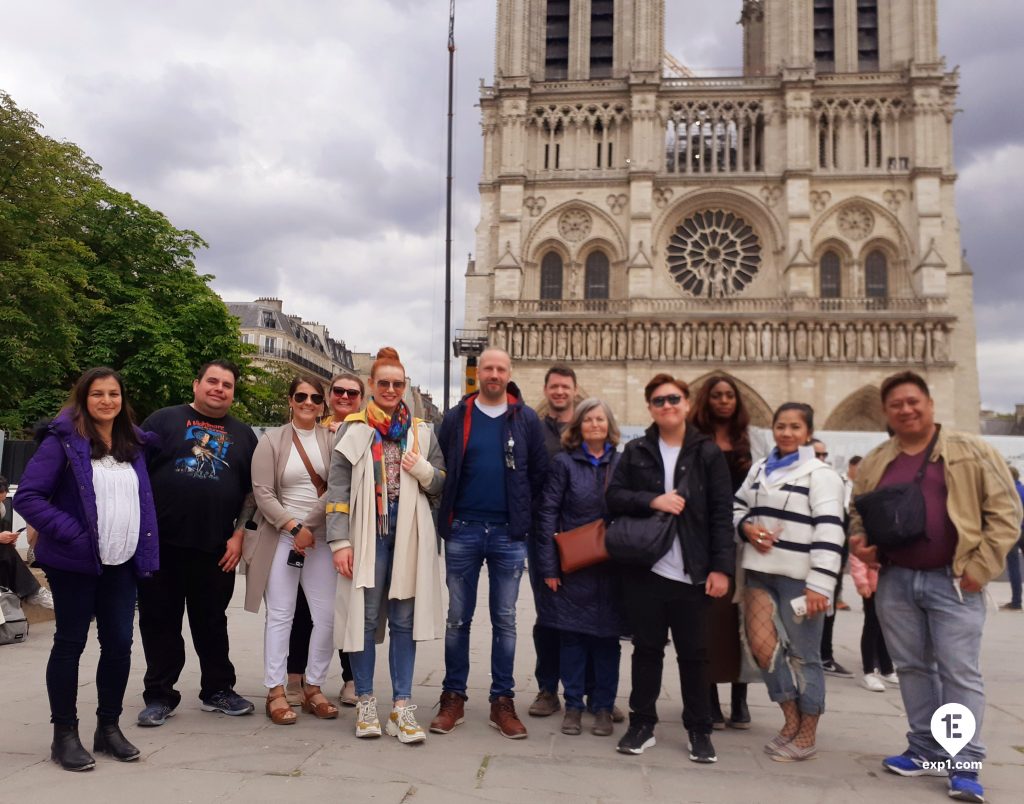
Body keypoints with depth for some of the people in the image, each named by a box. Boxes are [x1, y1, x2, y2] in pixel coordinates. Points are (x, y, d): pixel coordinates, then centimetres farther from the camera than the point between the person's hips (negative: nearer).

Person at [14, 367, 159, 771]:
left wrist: (146, 551, 7)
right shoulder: (64, 440, -7)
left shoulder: (134, 444, 10)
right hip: (75, 563, -5)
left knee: (119, 642, 6)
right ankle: (64, 734, 18)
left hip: (121, 563, 5)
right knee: (70, 643, 5)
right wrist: (71, 534, -18)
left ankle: (108, 726, 22)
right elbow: (27, 497, -12)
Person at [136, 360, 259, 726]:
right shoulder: (164, 420, 4)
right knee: (160, 621, 6)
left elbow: (253, 489, 10)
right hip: (160, 543, -1)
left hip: (215, 547, 2)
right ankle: (159, 696, 19)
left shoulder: (243, 435, 12)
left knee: (212, 622, 12)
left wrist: (238, 535, 0)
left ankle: (217, 690, 24)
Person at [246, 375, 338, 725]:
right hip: (281, 537, -2)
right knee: (280, 615, 3)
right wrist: (294, 527, -12)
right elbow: (262, 493, -5)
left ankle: (313, 687, 16)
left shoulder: (332, 439, 5)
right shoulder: (272, 440, 2)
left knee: (327, 616, 1)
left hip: (322, 538, 2)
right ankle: (276, 691, 12)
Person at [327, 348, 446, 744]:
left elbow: (441, 485, 13)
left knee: (404, 621, 5)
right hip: (367, 536, -2)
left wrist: (423, 470, -8)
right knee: (365, 618, 3)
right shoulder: (353, 429, 2)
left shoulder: (421, 431, 10)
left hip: (409, 537, 2)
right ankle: (365, 703, 17)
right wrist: (339, 541, -9)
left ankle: (402, 707, 13)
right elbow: (337, 488, -2)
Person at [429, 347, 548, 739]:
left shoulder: (527, 420, 2)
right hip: (463, 531, 0)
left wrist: (523, 517, 3)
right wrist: (450, 514, 2)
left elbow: (539, 474, 5)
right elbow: (442, 470, 6)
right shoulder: (456, 418, 3)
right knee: (457, 618, 8)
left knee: (505, 620, 8)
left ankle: (503, 702, 17)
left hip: (509, 534, 0)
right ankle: (453, 697, 19)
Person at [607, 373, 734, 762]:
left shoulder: (707, 453, 1)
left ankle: (699, 730, 22)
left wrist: (721, 566, -9)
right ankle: (642, 723, 24)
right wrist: (652, 500, -14)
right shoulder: (636, 451, 7)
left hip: (692, 572, -1)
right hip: (644, 569, 1)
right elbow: (614, 497, 3)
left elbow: (721, 513, -2)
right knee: (647, 649, 11)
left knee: (694, 653, 7)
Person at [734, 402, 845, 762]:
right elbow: (737, 506, 23)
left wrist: (819, 586, -19)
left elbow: (829, 532, -13)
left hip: (800, 578, -5)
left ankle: (807, 736, 19)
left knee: (803, 654, 3)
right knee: (761, 645, -2)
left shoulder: (821, 474, -6)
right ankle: (792, 719, 19)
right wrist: (747, 528, -1)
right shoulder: (760, 468, 14)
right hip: (760, 571, 5)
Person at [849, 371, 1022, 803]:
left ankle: (964, 766, 8)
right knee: (912, 667, 12)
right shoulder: (874, 462, 9)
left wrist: (981, 566, -10)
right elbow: (859, 513, 20)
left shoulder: (972, 451, -2)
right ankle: (925, 751, 25)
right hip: (895, 580, 4)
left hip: (953, 581, -4)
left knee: (959, 672, -1)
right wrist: (859, 542, -1)